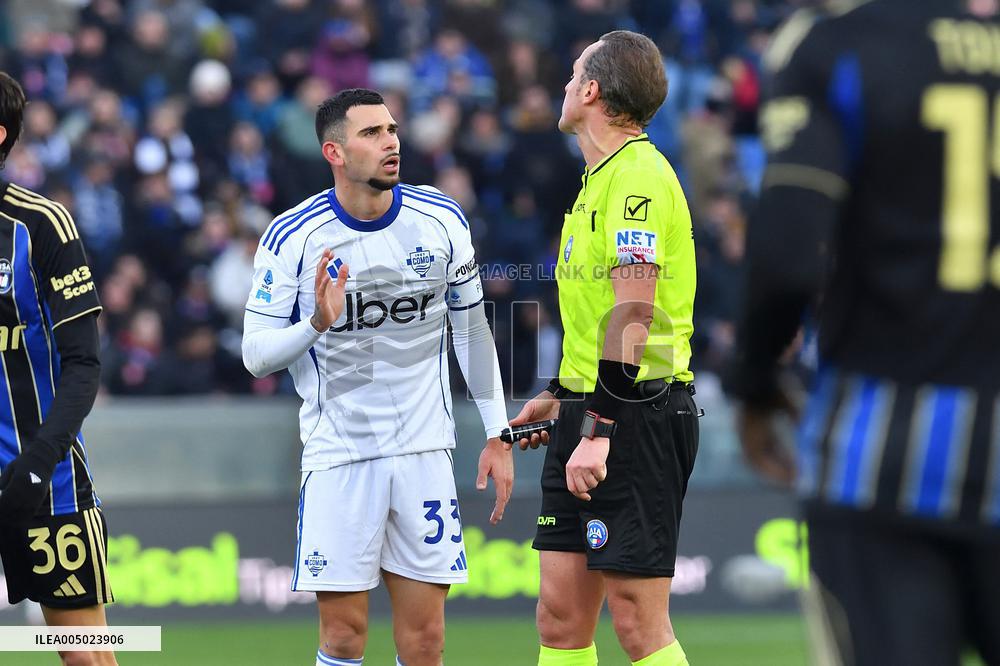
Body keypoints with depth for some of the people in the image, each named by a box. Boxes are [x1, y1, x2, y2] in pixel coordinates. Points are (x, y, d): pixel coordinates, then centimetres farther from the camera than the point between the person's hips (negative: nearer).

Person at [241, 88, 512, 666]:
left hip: (425, 449, 2)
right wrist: (317, 324, -25)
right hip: (337, 454, -2)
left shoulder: (442, 221, 0)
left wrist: (497, 434, 9)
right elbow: (256, 354, -5)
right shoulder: (293, 238, -8)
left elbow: (472, 330, 11)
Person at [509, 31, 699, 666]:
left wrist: (599, 429, -26)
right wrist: (561, 396, 29)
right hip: (590, 413, 10)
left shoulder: (638, 174, -14)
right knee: (561, 614, 7)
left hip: (635, 418, -10)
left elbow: (633, 313, -22)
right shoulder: (601, 178, 17)